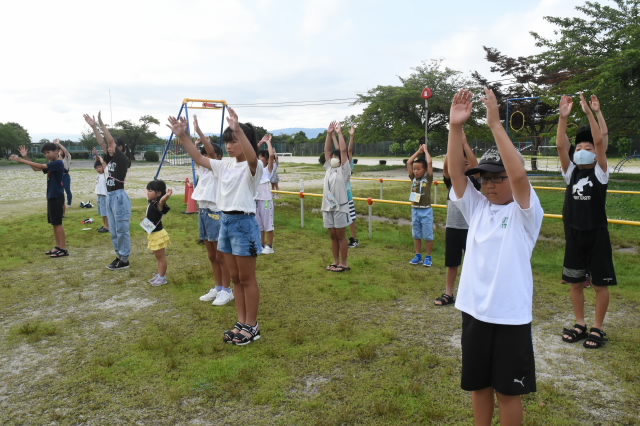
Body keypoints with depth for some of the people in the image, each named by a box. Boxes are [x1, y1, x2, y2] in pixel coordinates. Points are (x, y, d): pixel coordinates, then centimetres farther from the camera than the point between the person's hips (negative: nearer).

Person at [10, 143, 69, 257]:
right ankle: (58, 246, 17)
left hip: (57, 197, -9)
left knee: (57, 223, -6)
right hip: (51, 196, 9)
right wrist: (26, 157, 5)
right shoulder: (51, 164, 14)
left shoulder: (58, 163, -14)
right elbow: (36, 169, 16)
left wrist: (21, 160, -21)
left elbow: (40, 166, -22)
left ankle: (63, 249, -1)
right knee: (54, 223, 11)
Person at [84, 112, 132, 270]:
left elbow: (111, 141, -15)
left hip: (119, 196, -9)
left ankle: (124, 260, 4)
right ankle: (120, 256, 22)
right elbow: (102, 143, 10)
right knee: (114, 230, 13)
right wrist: (93, 126, 5)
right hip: (110, 196, 9)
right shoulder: (110, 160, 12)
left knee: (122, 230, -3)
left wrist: (101, 124, -13)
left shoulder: (124, 160, -9)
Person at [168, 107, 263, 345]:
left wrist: (239, 129, -48)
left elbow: (252, 156, -35)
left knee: (247, 279, 2)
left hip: (244, 222, -8)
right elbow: (199, 158, 14)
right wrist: (182, 136, 2)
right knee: (235, 278, 14)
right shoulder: (224, 165, 12)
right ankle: (242, 323, 25)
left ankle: (252, 326, 15)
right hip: (226, 221, 8)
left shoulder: (252, 167, -12)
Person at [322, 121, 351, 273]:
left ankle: (344, 263, 7)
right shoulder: (329, 168, 13)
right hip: (328, 207, 6)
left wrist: (339, 133, -7)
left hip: (340, 208, -6)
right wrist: (329, 134, 5)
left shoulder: (344, 170, -3)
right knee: (333, 236, 11)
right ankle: (336, 262, 20)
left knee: (341, 236, 0)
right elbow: (327, 150, 11)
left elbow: (343, 150, -10)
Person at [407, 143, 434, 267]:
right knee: (416, 235, 12)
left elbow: (429, 162, -16)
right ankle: (418, 256, 22)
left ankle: (428, 257, 13)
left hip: (426, 211, -4)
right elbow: (408, 162, 2)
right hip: (415, 210, 5)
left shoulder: (428, 178, -6)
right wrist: (418, 151, 6)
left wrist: (425, 150, -3)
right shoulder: (413, 178, 4)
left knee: (428, 235, 3)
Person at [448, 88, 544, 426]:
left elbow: (519, 174, -27)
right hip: (474, 311, 5)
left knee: (508, 390, 12)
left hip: (510, 316, -4)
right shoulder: (476, 207, 3)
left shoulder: (525, 212, -9)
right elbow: (456, 172, -8)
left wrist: (495, 124, -28)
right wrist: (456, 127, -19)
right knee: (478, 384, 20)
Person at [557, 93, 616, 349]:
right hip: (574, 234, 4)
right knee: (575, 282, 11)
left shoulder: (600, 172, -2)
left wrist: (590, 112, -18)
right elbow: (560, 145, -7)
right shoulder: (571, 172, 5)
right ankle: (580, 324, 24)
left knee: (600, 284, 4)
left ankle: (598, 328, 16)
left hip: (596, 234, -3)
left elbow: (600, 140, -15)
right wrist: (563, 116, -17)